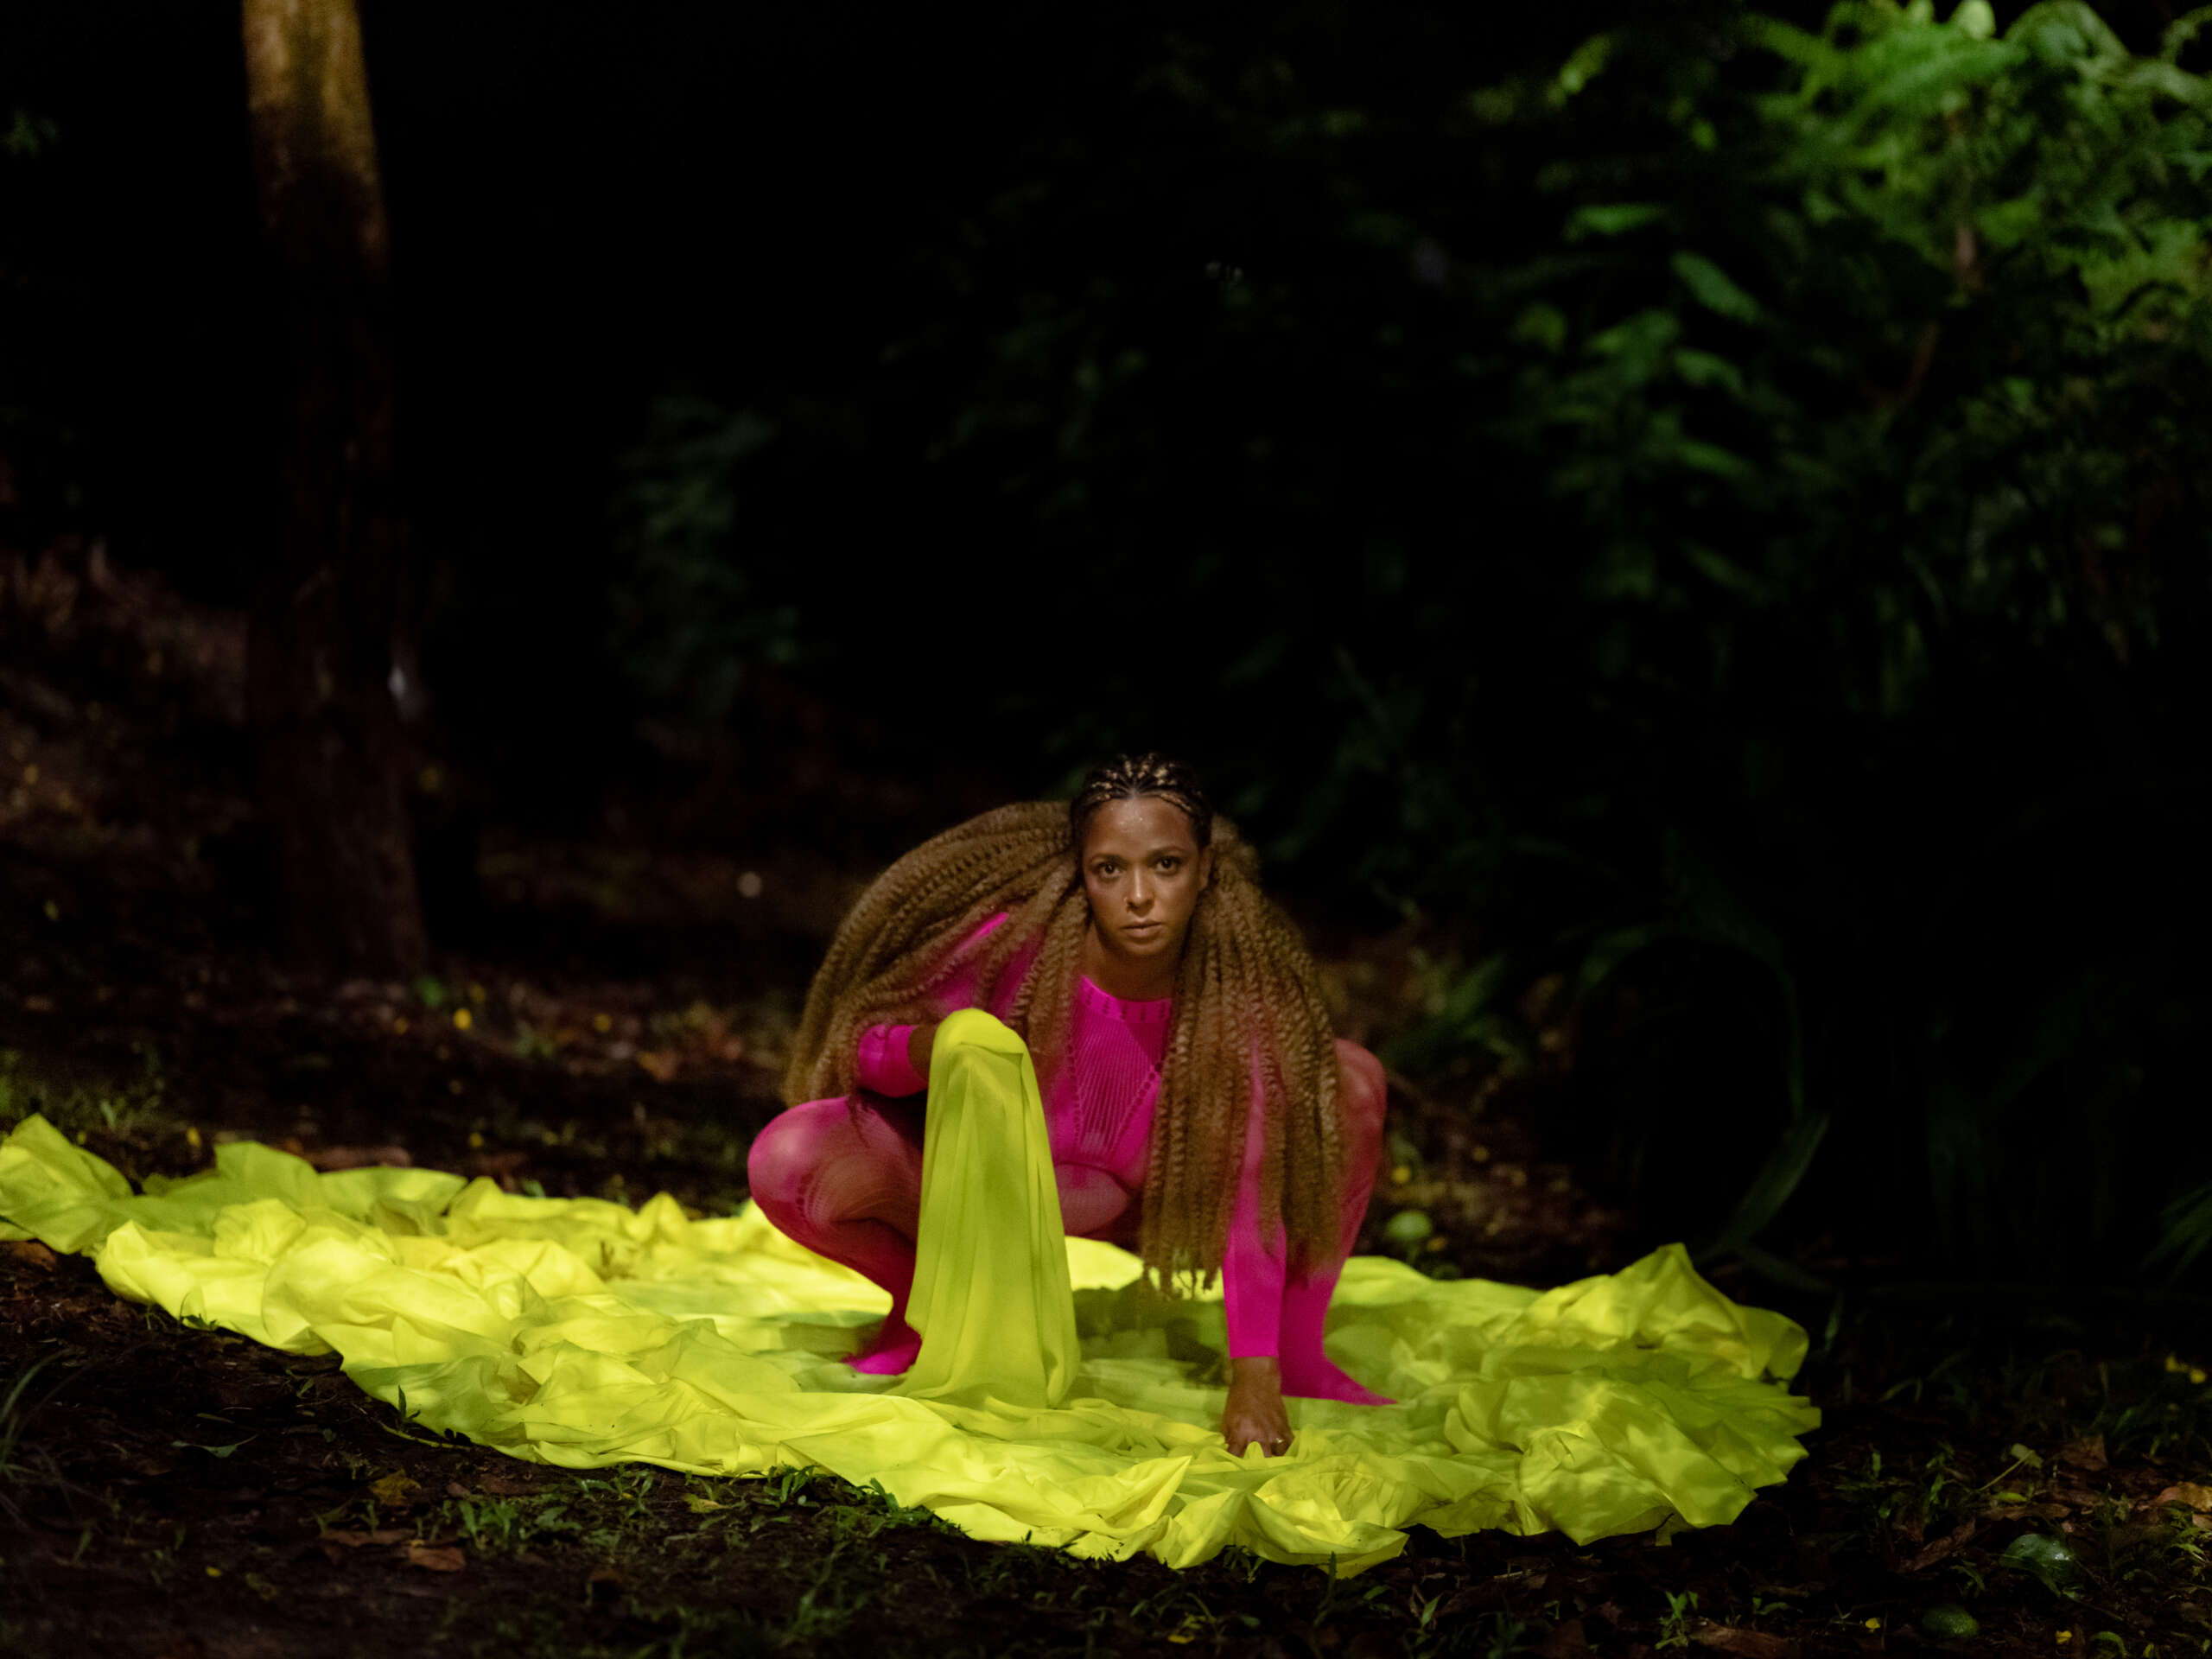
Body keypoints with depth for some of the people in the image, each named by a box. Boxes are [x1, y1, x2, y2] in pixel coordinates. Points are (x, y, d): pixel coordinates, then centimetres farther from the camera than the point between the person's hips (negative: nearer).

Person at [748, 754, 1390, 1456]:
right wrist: (932, 1048, -41)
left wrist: (1254, 1381, -30)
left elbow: (1251, 1191, -24)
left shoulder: (1241, 984, -24)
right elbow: (868, 1042, -16)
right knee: (789, 1162, -30)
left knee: (1351, 1080, -15)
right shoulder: (1015, 944, -29)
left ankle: (1294, 1354, 1)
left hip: (1144, 1205, 2)